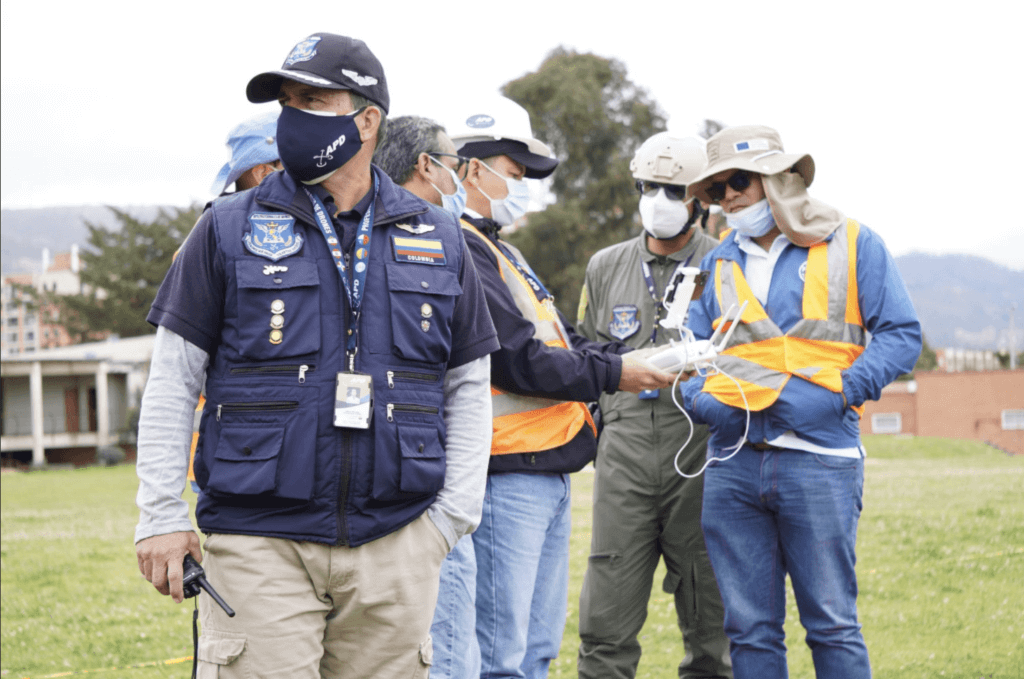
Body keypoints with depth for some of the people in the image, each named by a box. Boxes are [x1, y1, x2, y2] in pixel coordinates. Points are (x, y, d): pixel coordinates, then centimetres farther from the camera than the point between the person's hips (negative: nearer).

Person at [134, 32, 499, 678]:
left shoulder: (436, 239, 10)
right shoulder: (230, 230, 4)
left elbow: (468, 384, 13)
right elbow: (173, 380, 3)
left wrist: (454, 513, 3)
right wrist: (161, 516, -3)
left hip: (395, 545, 2)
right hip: (259, 542, -2)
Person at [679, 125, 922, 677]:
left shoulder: (851, 244, 4)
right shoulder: (720, 263, 17)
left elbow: (901, 336, 0)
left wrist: (836, 394, -12)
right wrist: (700, 398, -4)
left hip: (818, 460, -4)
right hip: (732, 460, 4)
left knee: (831, 625, -3)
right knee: (749, 628, 5)